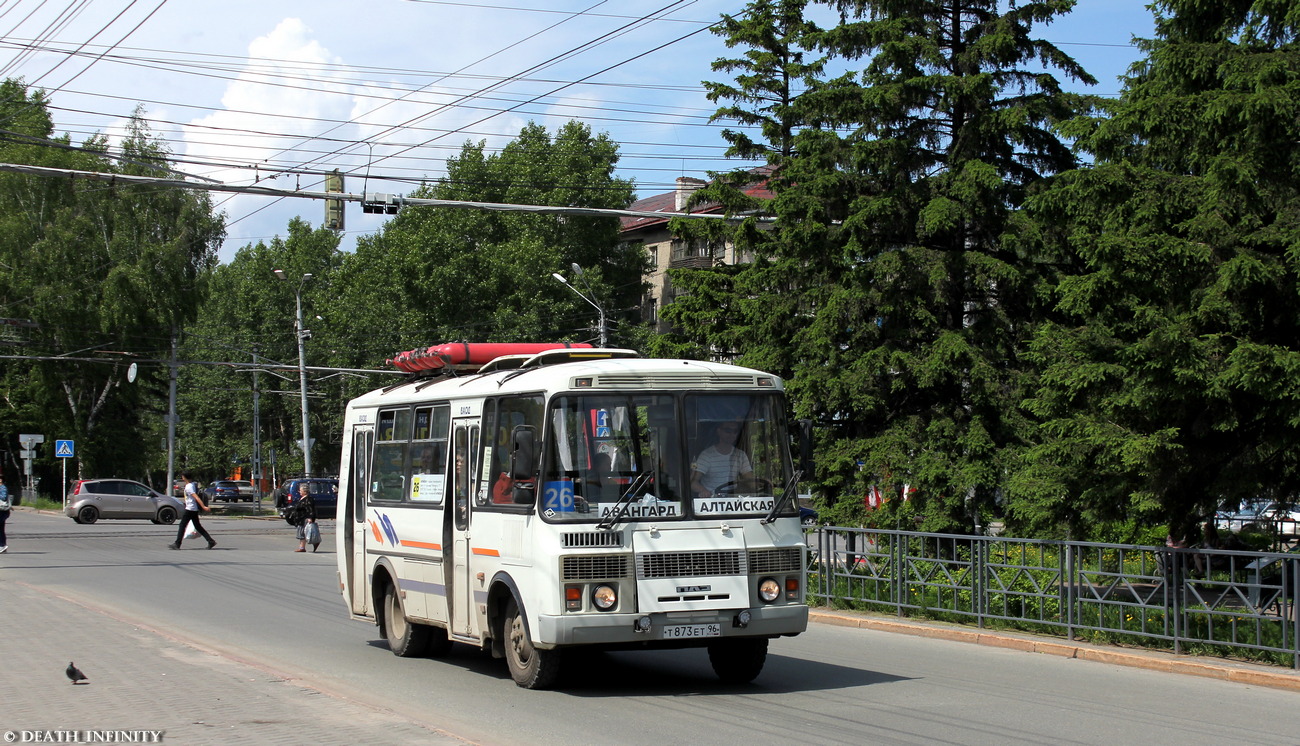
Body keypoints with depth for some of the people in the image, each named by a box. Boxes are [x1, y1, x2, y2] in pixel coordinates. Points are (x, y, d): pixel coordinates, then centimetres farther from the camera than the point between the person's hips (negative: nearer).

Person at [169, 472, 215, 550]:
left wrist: (203, 506, -32)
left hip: (190, 509, -9)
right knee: (197, 526, 11)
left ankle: (177, 544, 3)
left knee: (182, 525, -1)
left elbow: (196, 497, -26)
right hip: (195, 509, 9)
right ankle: (211, 541, 5)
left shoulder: (188, 487, -17)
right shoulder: (194, 484, 10)